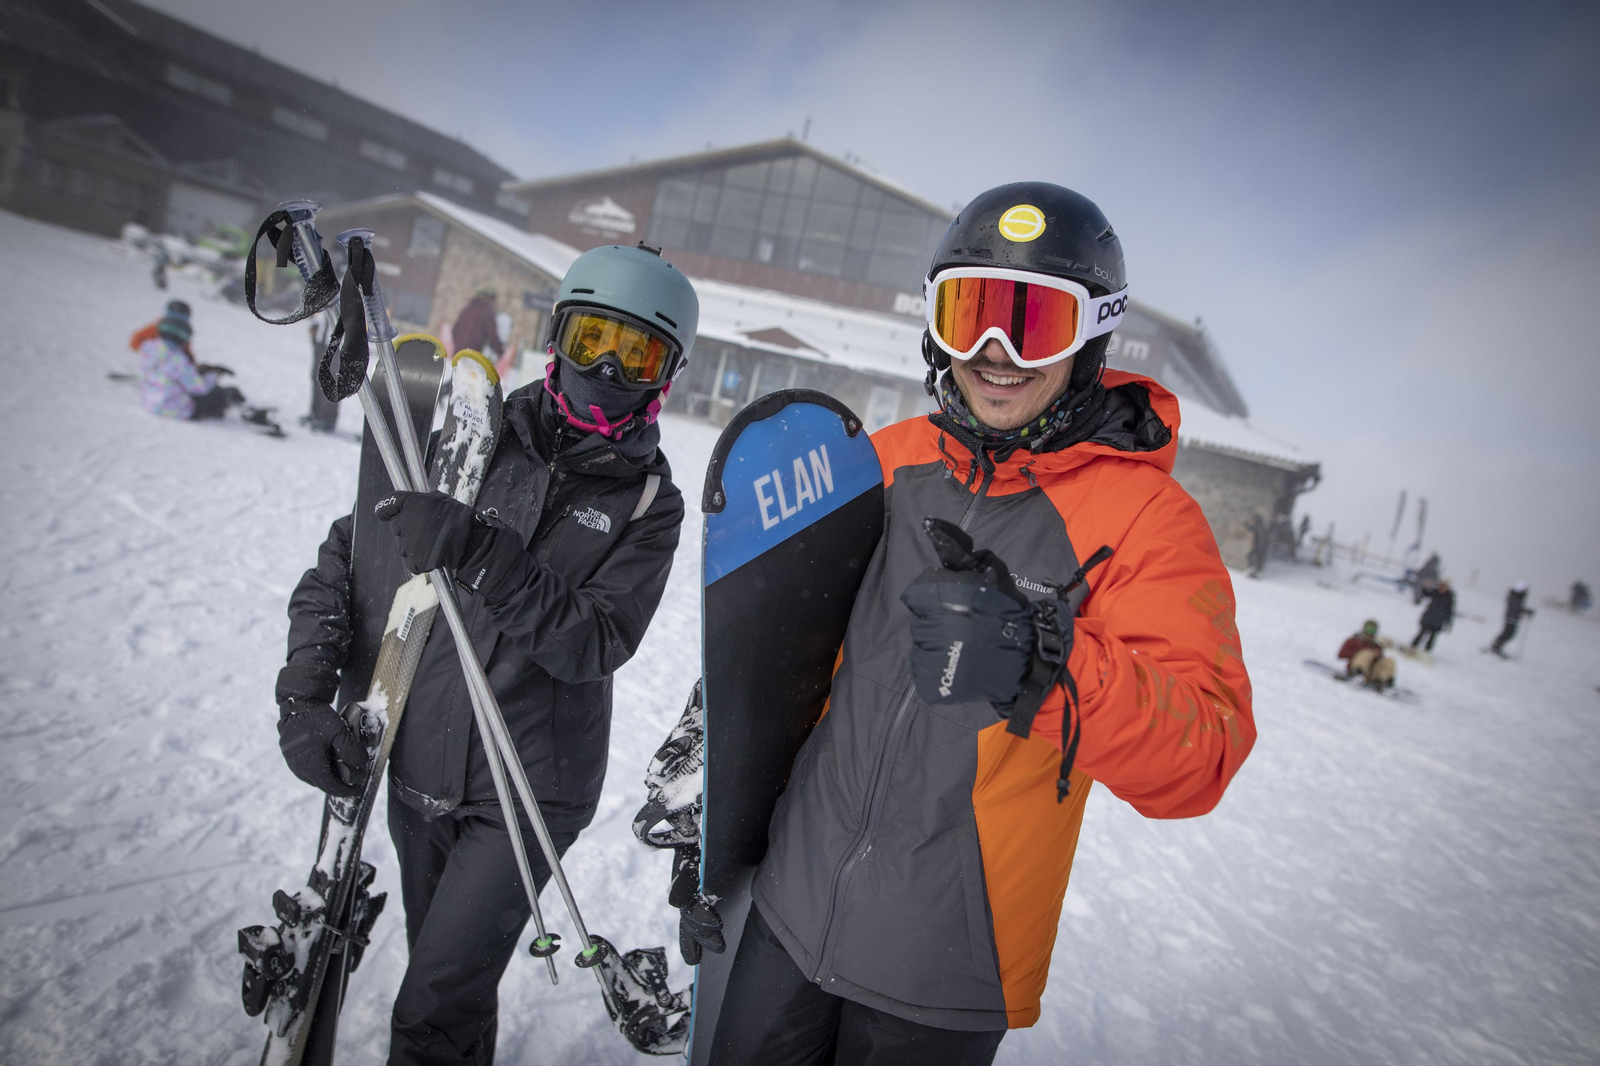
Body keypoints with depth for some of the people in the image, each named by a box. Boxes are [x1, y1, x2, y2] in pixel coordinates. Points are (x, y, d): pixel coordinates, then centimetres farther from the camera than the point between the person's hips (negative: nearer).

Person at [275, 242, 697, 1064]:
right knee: (452, 985, 21)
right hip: (420, 770, 3)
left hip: (529, 789, -2)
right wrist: (307, 694, -8)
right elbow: (347, 557, 2)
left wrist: (481, 554, -31)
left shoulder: (649, 503, -7)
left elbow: (596, 643, -19)